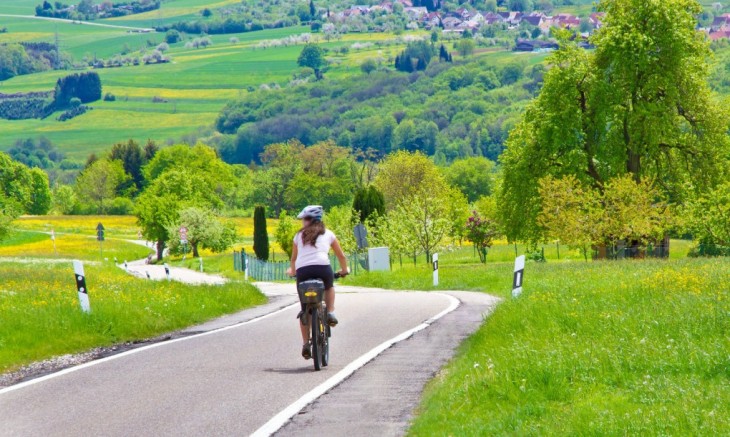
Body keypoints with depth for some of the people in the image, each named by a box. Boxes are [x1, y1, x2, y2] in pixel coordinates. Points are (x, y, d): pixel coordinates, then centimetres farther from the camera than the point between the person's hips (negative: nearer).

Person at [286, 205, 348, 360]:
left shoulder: (299, 235, 20)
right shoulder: (327, 234, 19)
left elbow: (293, 259, 28)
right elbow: (341, 256, 25)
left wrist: (292, 271, 48)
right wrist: (344, 270, 43)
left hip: (302, 270, 1)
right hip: (322, 267, -1)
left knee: (305, 309, 13)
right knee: (329, 288, 36)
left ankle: (306, 344, 7)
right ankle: (330, 313, 13)